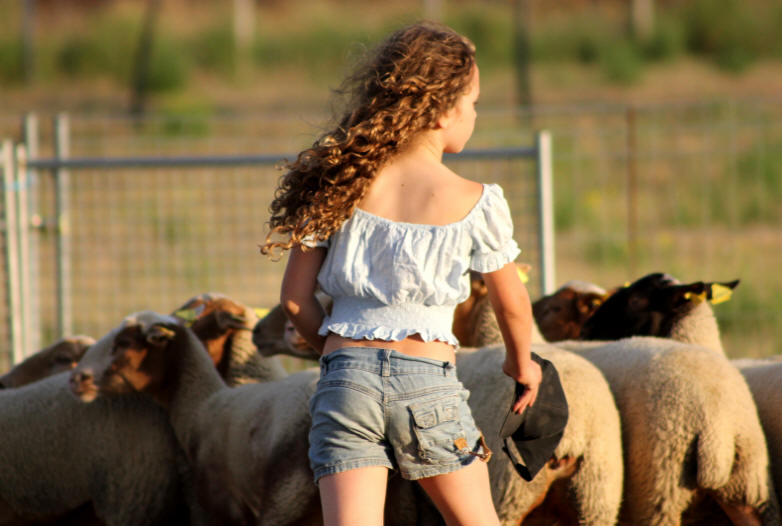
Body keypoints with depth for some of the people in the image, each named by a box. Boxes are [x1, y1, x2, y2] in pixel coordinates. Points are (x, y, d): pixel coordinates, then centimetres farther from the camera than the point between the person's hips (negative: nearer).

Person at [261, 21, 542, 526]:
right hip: (428, 380, -1)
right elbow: (513, 303, 11)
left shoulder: (341, 182, 1)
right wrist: (522, 362, 33)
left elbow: (296, 298, 4)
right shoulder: (476, 204, -4)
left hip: (346, 377, 1)